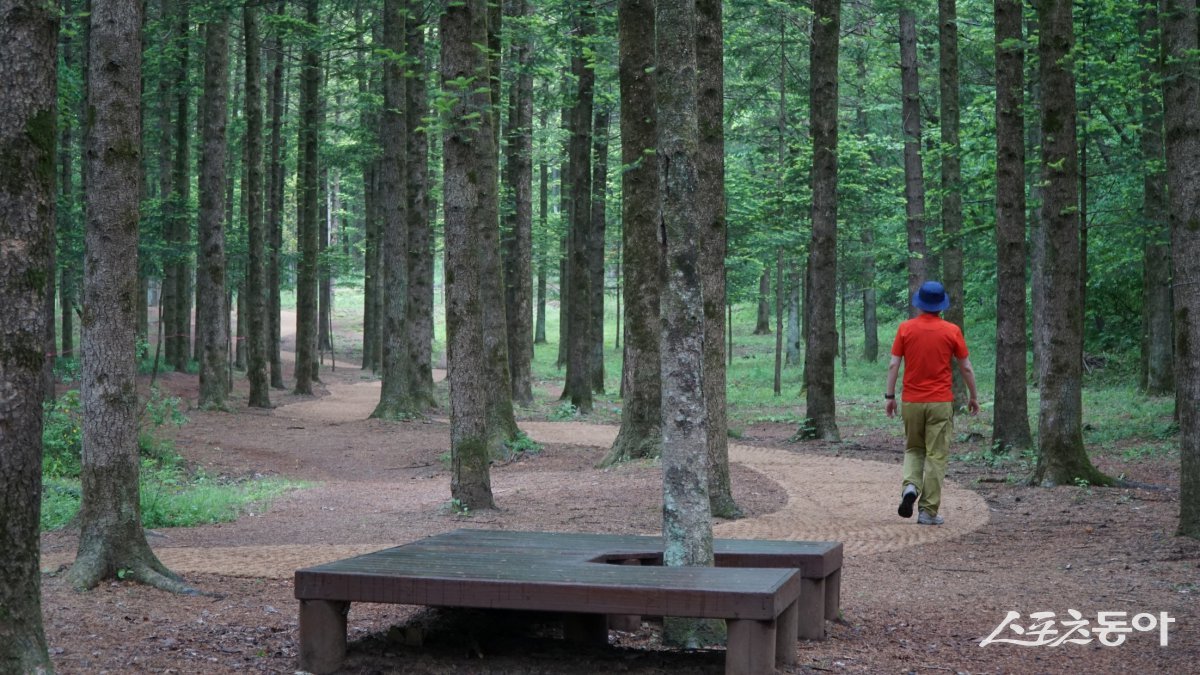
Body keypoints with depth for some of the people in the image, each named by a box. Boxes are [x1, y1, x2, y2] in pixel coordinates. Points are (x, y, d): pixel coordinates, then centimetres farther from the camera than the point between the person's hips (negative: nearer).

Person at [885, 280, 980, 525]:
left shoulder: (906, 328, -1)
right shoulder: (952, 331, -3)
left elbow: (893, 365, -2)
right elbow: (966, 368, 3)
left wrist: (889, 396, 5)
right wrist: (974, 397, 14)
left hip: (911, 402, 2)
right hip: (941, 403, -1)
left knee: (913, 449, 19)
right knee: (936, 456, 3)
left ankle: (911, 485, -7)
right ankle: (928, 511, 2)